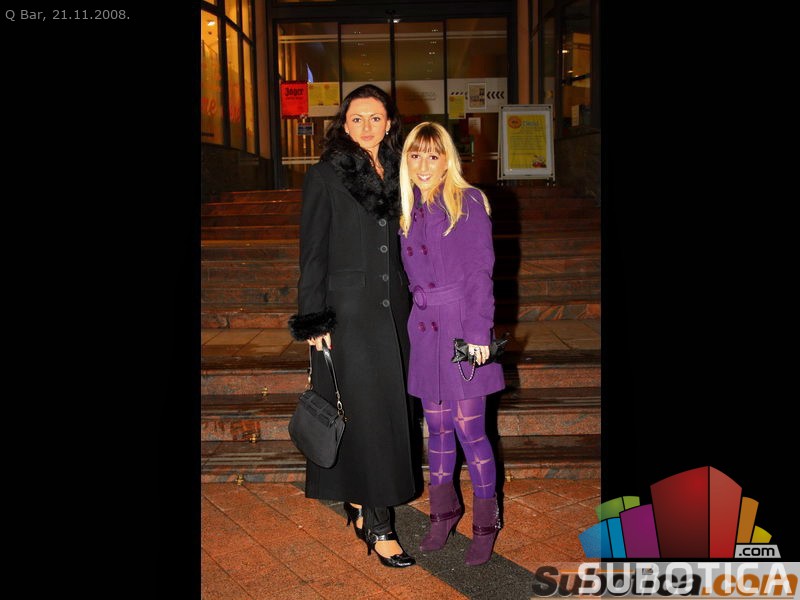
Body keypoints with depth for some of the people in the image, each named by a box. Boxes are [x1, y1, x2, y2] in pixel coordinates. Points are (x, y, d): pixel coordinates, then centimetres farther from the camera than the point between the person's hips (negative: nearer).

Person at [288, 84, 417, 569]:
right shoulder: (326, 176, -5)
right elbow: (312, 253, -7)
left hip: (392, 310, 6)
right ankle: (378, 526, 7)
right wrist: (314, 320, -12)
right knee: (367, 412, -3)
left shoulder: (395, 175, 11)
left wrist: (409, 303, 13)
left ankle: (360, 504, 27)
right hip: (349, 311, -6)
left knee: (389, 411, 10)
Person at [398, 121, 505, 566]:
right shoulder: (408, 211, 10)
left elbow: (481, 273, -10)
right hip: (425, 329, 5)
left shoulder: (470, 202, -6)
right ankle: (444, 511, 31)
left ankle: (486, 524, 18)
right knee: (437, 428, 14)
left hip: (463, 328, -5)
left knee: (469, 429, -1)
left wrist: (479, 332, -16)